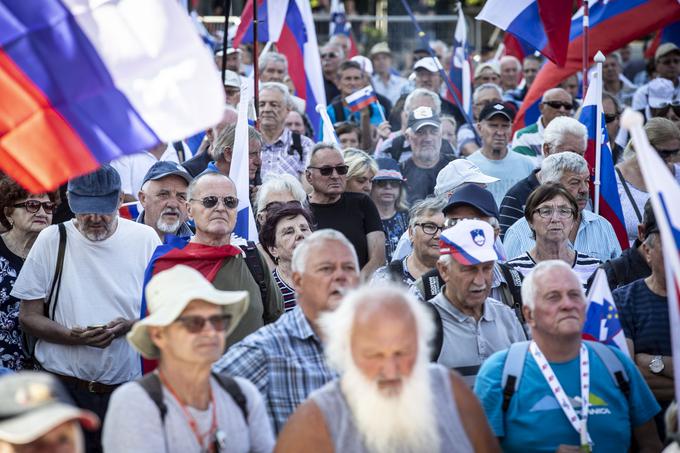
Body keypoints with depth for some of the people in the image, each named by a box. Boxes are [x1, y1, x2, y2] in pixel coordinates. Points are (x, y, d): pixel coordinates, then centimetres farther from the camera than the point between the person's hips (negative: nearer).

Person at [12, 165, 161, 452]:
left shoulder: (145, 239, 2)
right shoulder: (52, 240, 2)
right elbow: (28, 316, 2)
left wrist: (130, 326, -15)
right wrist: (72, 336, -17)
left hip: (129, 385, 0)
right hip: (64, 386, 0)